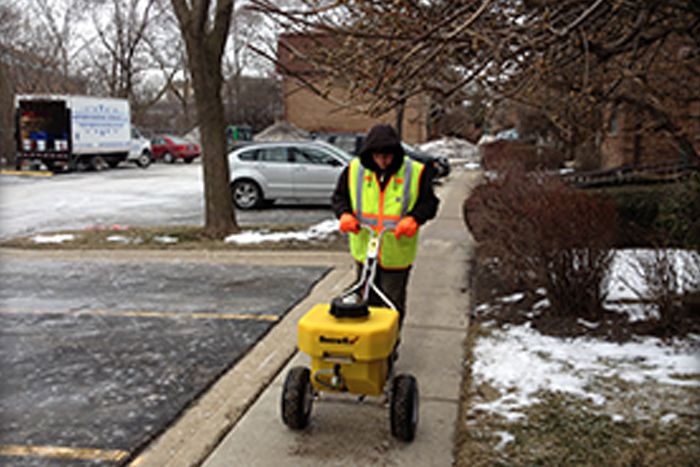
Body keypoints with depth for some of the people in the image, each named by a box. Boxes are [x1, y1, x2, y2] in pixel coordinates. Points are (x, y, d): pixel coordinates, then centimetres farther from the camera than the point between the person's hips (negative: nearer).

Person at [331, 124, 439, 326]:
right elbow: (339, 196, 9)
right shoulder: (354, 169, -1)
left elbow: (429, 202, -2)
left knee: (393, 303, 8)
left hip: (397, 254, -2)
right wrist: (344, 214, -11)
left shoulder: (416, 172, -8)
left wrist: (414, 218, -21)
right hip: (364, 248, 3)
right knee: (366, 300, 16)